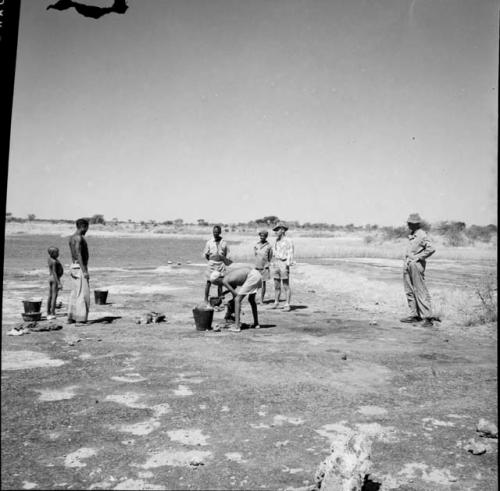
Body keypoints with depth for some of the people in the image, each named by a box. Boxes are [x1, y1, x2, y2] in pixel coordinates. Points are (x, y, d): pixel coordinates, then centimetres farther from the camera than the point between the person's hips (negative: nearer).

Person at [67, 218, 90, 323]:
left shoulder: (72, 238, 16)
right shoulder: (79, 238, -15)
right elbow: (79, 255, -22)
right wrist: (84, 271, -24)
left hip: (74, 266, 10)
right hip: (80, 267, -10)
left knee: (75, 293, 12)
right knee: (83, 293, -8)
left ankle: (71, 317, 14)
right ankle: (81, 317, -9)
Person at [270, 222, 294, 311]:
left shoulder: (288, 241, -5)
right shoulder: (276, 241, 15)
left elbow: (290, 255, -10)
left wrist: (287, 265, -18)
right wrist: (272, 265, 14)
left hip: (283, 264, -6)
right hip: (275, 264, 6)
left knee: (286, 286, -3)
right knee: (277, 286, 11)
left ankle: (287, 305, -1)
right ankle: (276, 303, 20)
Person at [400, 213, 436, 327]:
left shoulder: (422, 235, -13)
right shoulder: (412, 235, 15)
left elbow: (431, 249, -23)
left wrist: (418, 257, -18)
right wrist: (406, 261, 14)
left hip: (416, 265, -10)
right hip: (408, 266, 10)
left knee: (420, 292, -8)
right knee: (409, 291, 11)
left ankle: (427, 317, -5)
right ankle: (414, 315, 19)